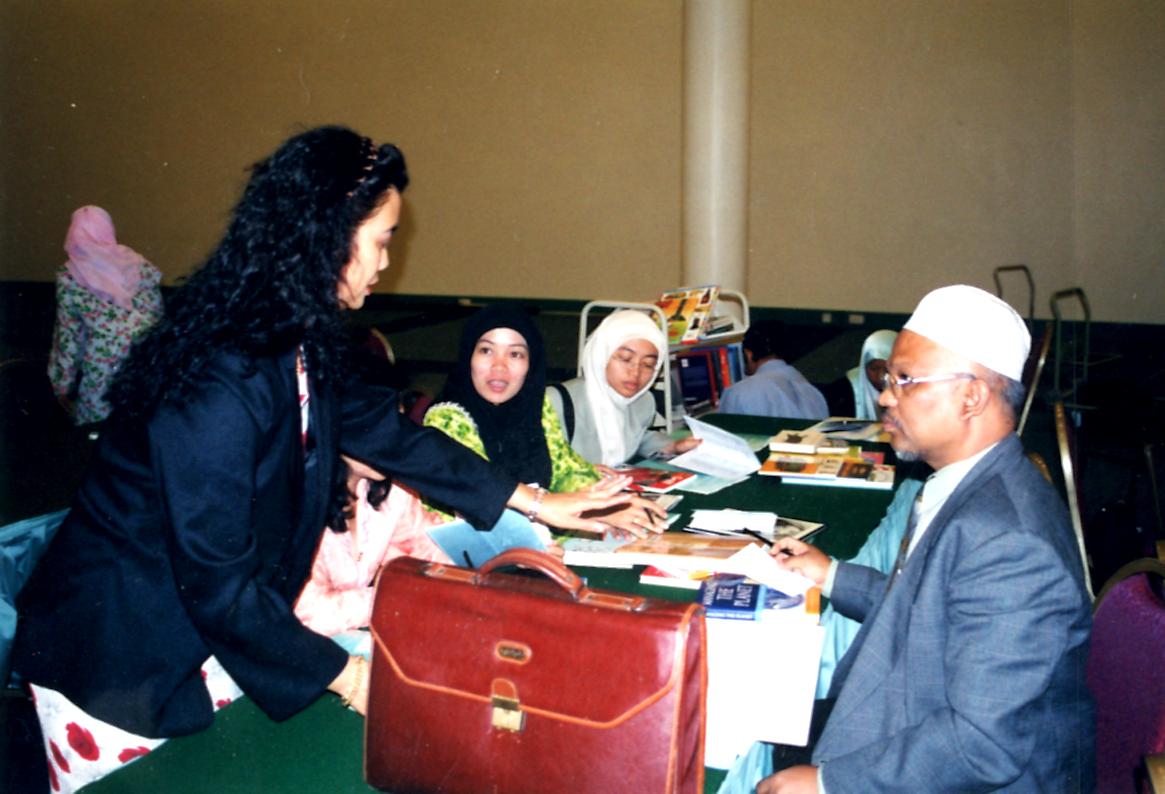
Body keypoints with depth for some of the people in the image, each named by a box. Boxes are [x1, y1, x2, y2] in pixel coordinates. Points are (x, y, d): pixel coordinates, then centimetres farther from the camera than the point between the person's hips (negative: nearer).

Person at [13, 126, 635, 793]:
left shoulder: (301, 348, -3)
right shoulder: (220, 382, -32)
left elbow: (382, 428, 7)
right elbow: (218, 583, -28)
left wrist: (535, 501, 10)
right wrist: (347, 676, -17)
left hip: (211, 634, 8)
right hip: (115, 660, -7)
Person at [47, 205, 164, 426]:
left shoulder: (70, 277, 0)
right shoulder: (136, 262, 6)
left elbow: (69, 333, 2)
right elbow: (158, 314, 9)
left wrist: (65, 384, 10)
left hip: (104, 368, -3)